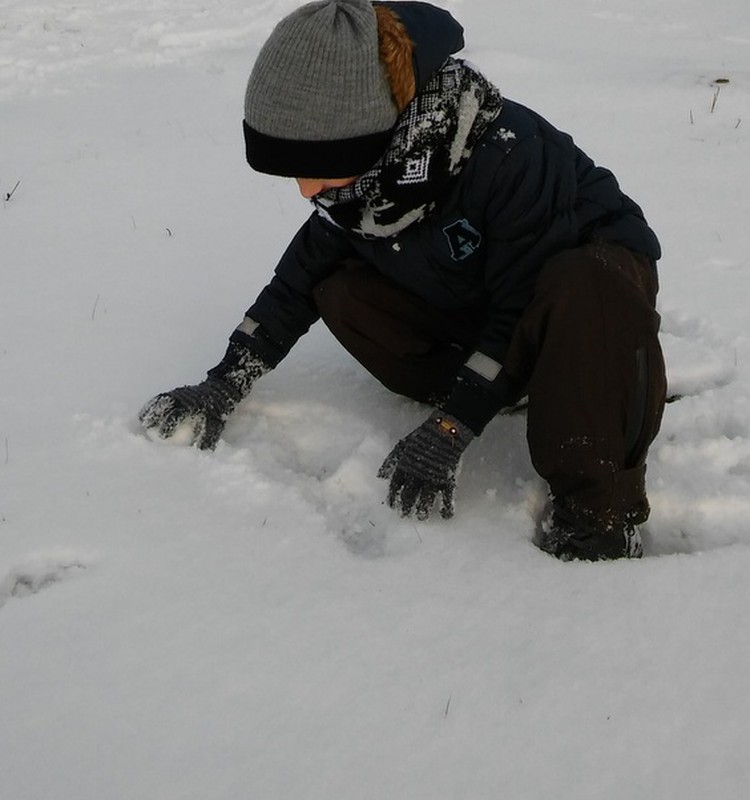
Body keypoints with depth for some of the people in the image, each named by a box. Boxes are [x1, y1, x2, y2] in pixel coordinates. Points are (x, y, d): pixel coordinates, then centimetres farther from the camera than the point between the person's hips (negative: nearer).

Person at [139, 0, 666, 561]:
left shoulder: (506, 155, -36)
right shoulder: (358, 173, -15)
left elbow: (518, 315, -29)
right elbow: (300, 280, -1)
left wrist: (447, 435, -29)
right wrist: (223, 386, -8)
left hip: (594, 267, -6)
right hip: (474, 301, 6)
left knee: (581, 293, -42)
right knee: (343, 294, -16)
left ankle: (597, 515, -31)